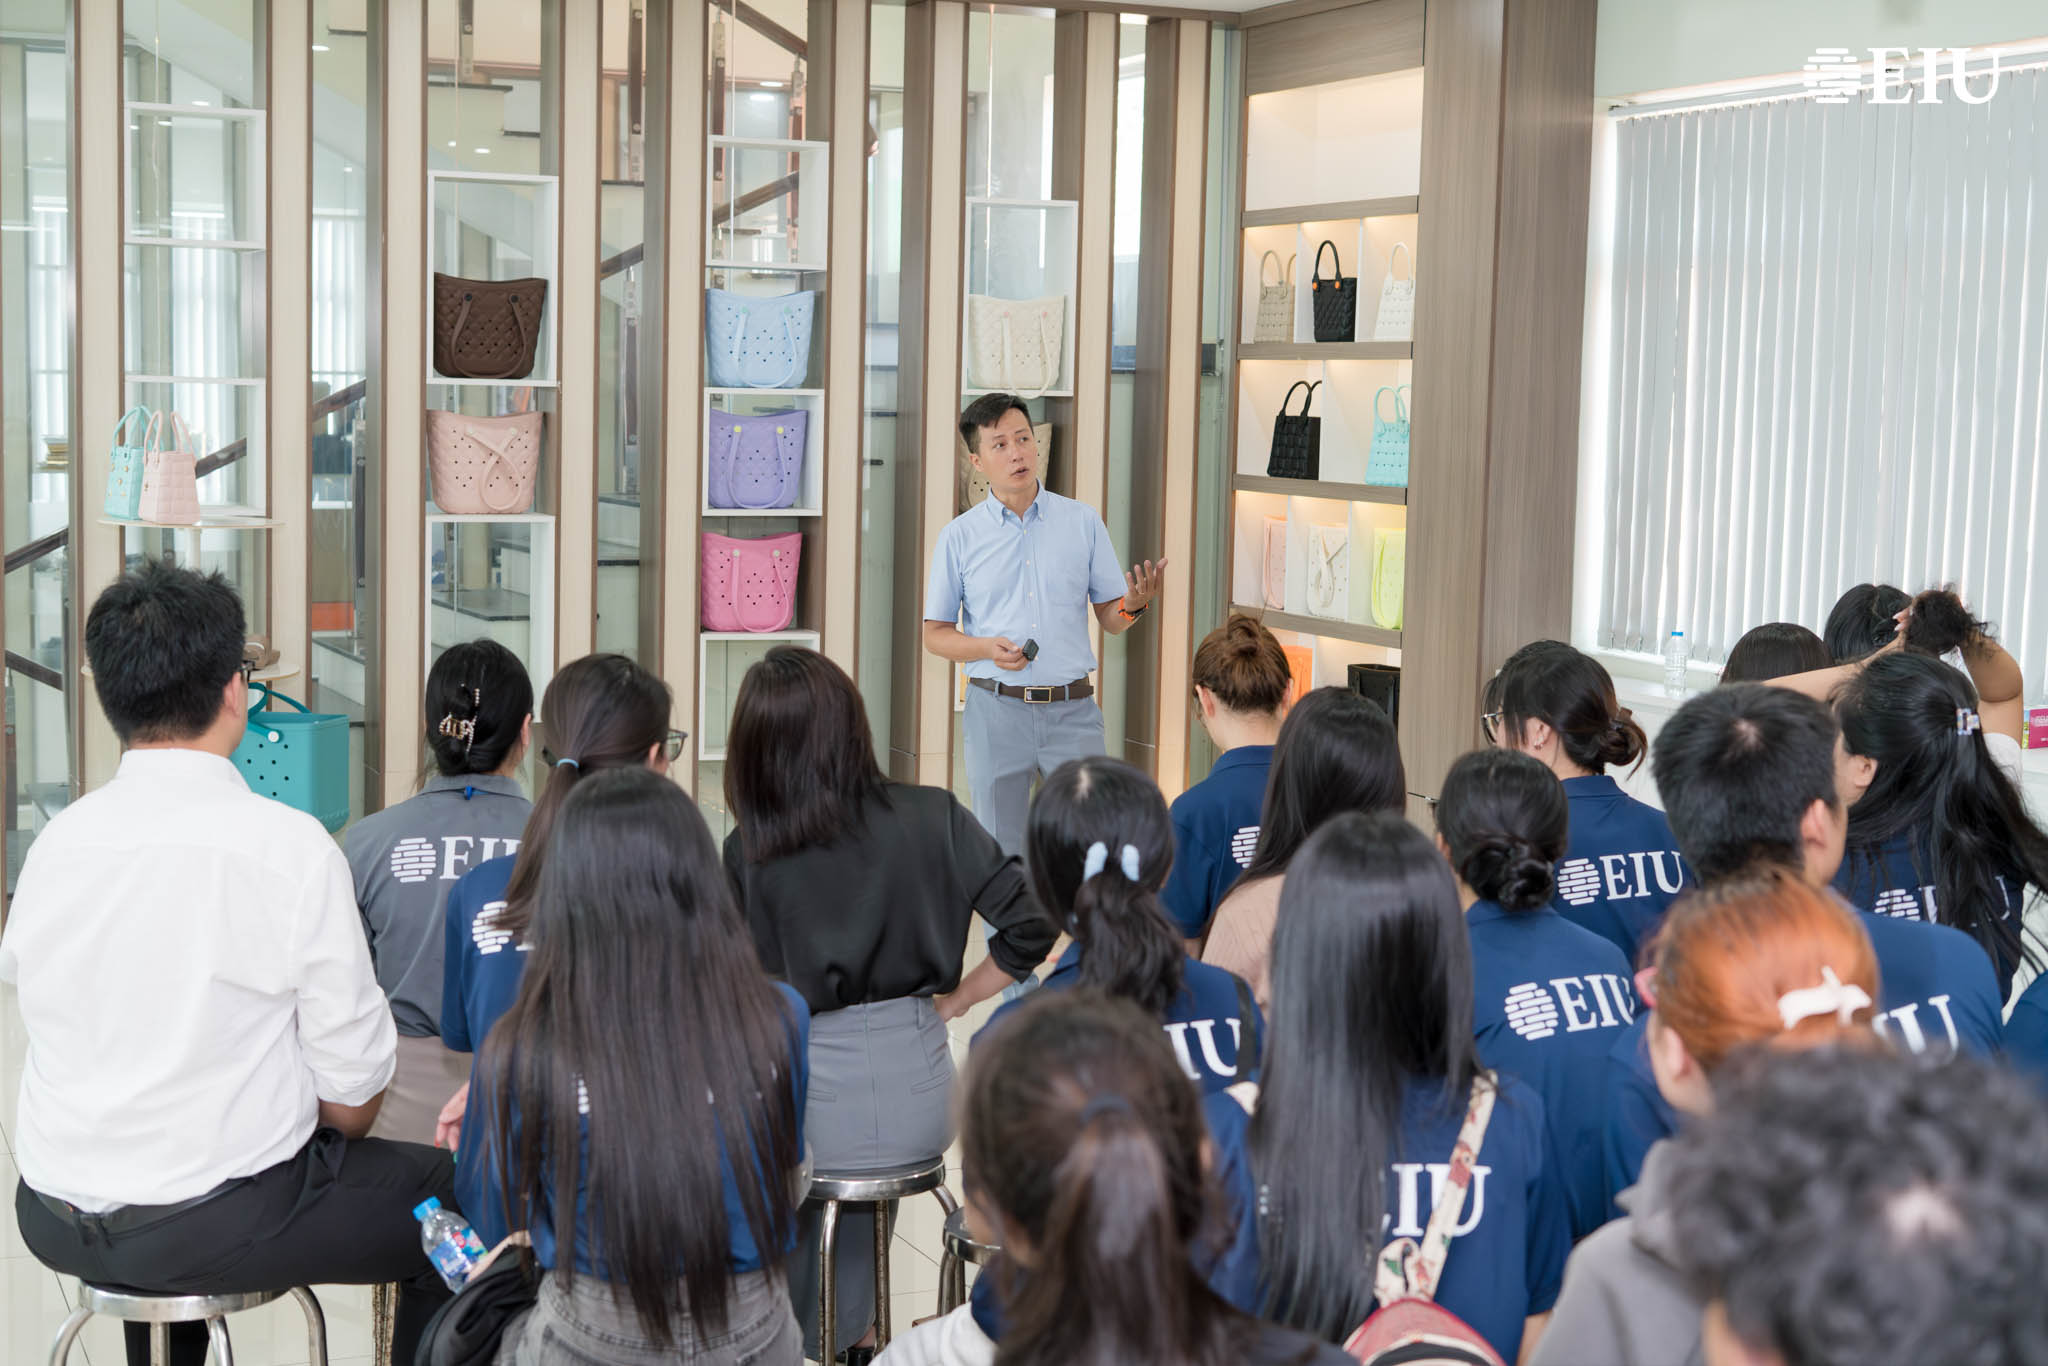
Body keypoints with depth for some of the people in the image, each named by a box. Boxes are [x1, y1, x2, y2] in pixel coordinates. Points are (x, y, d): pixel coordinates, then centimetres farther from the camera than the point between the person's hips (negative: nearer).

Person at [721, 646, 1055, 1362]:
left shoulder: (746, 853, -9)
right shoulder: (931, 817, -6)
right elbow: (1030, 922, -9)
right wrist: (954, 999, 3)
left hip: (813, 1107, -2)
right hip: (920, 1103, 3)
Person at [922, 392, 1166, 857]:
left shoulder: (1083, 522, 5)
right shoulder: (959, 536, 3)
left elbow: (1111, 621, 8)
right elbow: (935, 633, 7)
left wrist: (1134, 604, -14)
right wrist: (987, 649, -12)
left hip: (1073, 712, 0)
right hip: (997, 710, 0)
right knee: (1000, 854, 6)